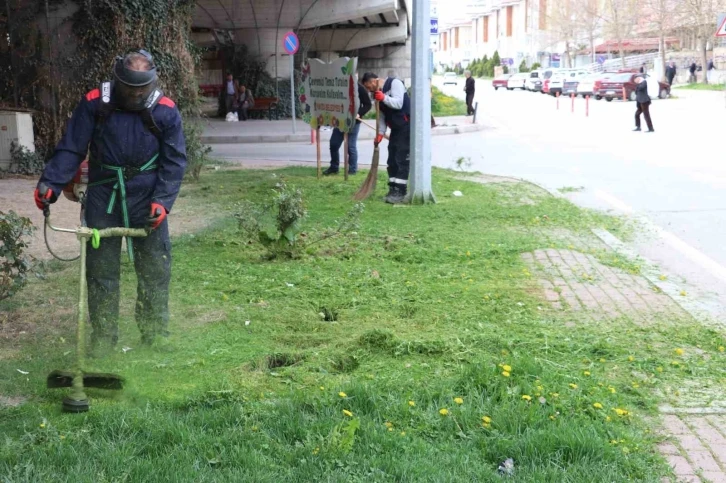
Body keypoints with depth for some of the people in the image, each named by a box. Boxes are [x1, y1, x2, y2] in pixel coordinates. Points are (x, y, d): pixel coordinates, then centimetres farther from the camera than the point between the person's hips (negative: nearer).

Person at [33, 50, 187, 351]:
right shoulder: (95, 104, -7)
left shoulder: (166, 111, -7)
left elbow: (174, 162, -4)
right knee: (100, 270, 4)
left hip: (146, 199, 0)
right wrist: (50, 183, -17)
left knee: (155, 270, 5)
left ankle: (155, 336, 18)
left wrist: (162, 201, -15)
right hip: (103, 197, 0)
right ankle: (102, 339, 15)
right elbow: (70, 149, -4)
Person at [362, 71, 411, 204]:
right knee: (392, 159, 8)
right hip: (395, 128, 8)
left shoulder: (394, 83, -11)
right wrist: (380, 133, 1)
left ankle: (400, 192, -10)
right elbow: (382, 115, 11)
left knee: (402, 160, -10)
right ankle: (393, 189, 16)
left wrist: (384, 98, -32)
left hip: (406, 126, -8)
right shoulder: (377, 93, 12)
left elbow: (398, 103, -22)